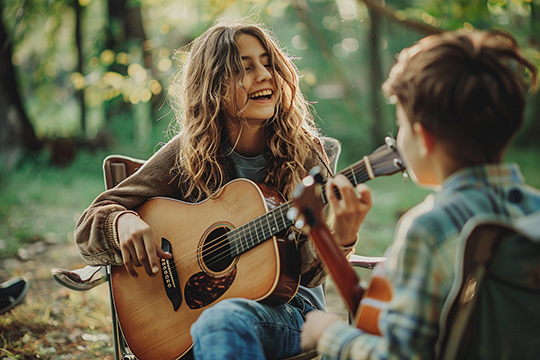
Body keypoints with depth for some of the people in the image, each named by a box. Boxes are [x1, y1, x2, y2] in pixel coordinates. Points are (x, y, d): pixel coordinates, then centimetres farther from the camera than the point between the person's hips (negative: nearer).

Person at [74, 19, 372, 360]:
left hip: (292, 309, -1)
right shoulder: (188, 154, -1)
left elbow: (307, 271, -7)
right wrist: (125, 222, -22)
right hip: (201, 305, 1)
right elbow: (90, 223, 1)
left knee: (224, 319, -36)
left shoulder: (306, 153, 0)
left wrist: (341, 237, -28)